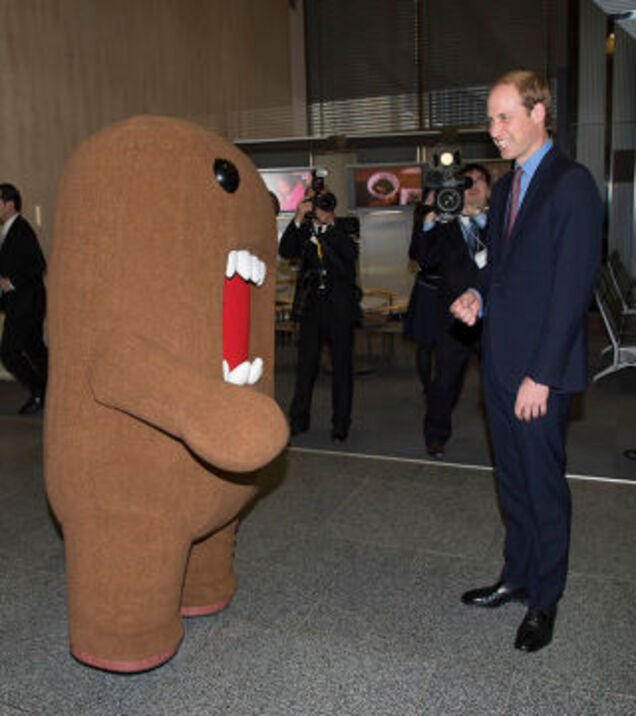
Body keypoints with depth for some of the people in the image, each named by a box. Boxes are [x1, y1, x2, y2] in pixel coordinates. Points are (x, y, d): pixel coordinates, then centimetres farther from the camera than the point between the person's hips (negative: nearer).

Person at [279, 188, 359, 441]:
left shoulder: (345, 227, 2)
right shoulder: (304, 229, 6)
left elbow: (351, 254, -15)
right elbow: (285, 251, -9)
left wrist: (330, 226, -16)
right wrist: (298, 217, -16)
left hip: (339, 306, -1)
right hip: (311, 306, 2)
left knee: (342, 365, 3)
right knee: (306, 363, 7)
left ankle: (341, 424, 12)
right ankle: (298, 420, 18)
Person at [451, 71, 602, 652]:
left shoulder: (572, 185, -12)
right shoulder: (505, 187, 14)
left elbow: (573, 287, -17)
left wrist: (541, 375, -19)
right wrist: (478, 296, -1)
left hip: (540, 369, -8)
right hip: (500, 362, 8)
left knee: (544, 484, 6)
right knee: (513, 479, 18)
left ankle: (545, 600, 23)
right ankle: (517, 577, 34)